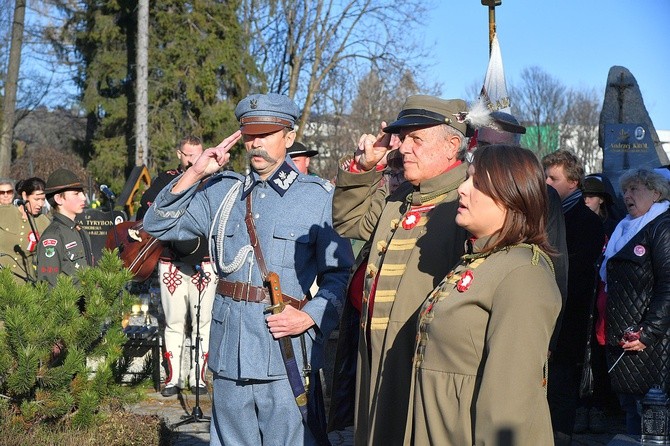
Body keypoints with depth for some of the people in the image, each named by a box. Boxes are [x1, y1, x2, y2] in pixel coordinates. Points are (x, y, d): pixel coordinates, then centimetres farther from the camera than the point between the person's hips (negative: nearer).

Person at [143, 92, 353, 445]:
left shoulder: (319, 197, 0)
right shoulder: (222, 193, 13)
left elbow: (339, 273, -1)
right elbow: (158, 225, 10)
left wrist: (309, 317, -16)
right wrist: (194, 173, 0)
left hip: (287, 357, -4)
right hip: (229, 356, 4)